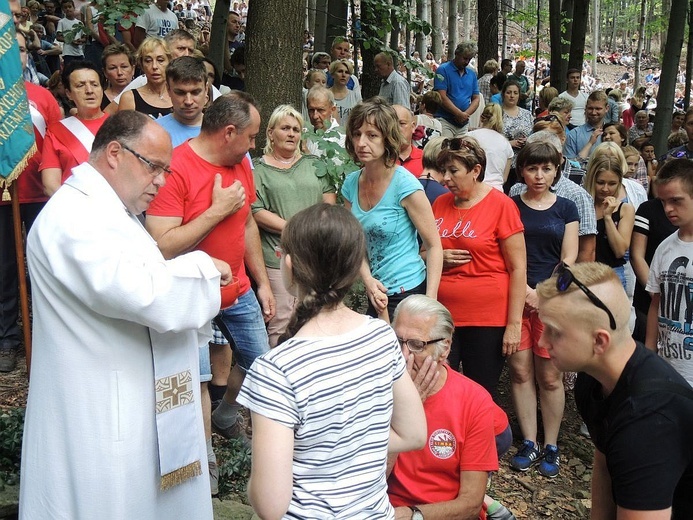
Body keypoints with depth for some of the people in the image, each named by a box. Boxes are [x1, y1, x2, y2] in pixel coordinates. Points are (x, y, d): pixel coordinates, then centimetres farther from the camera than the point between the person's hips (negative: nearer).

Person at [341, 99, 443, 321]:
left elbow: (434, 246, -12)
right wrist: (368, 281, -10)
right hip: (376, 294, 6)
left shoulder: (405, 185, -16)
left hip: (408, 293, -6)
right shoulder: (351, 184, 2)